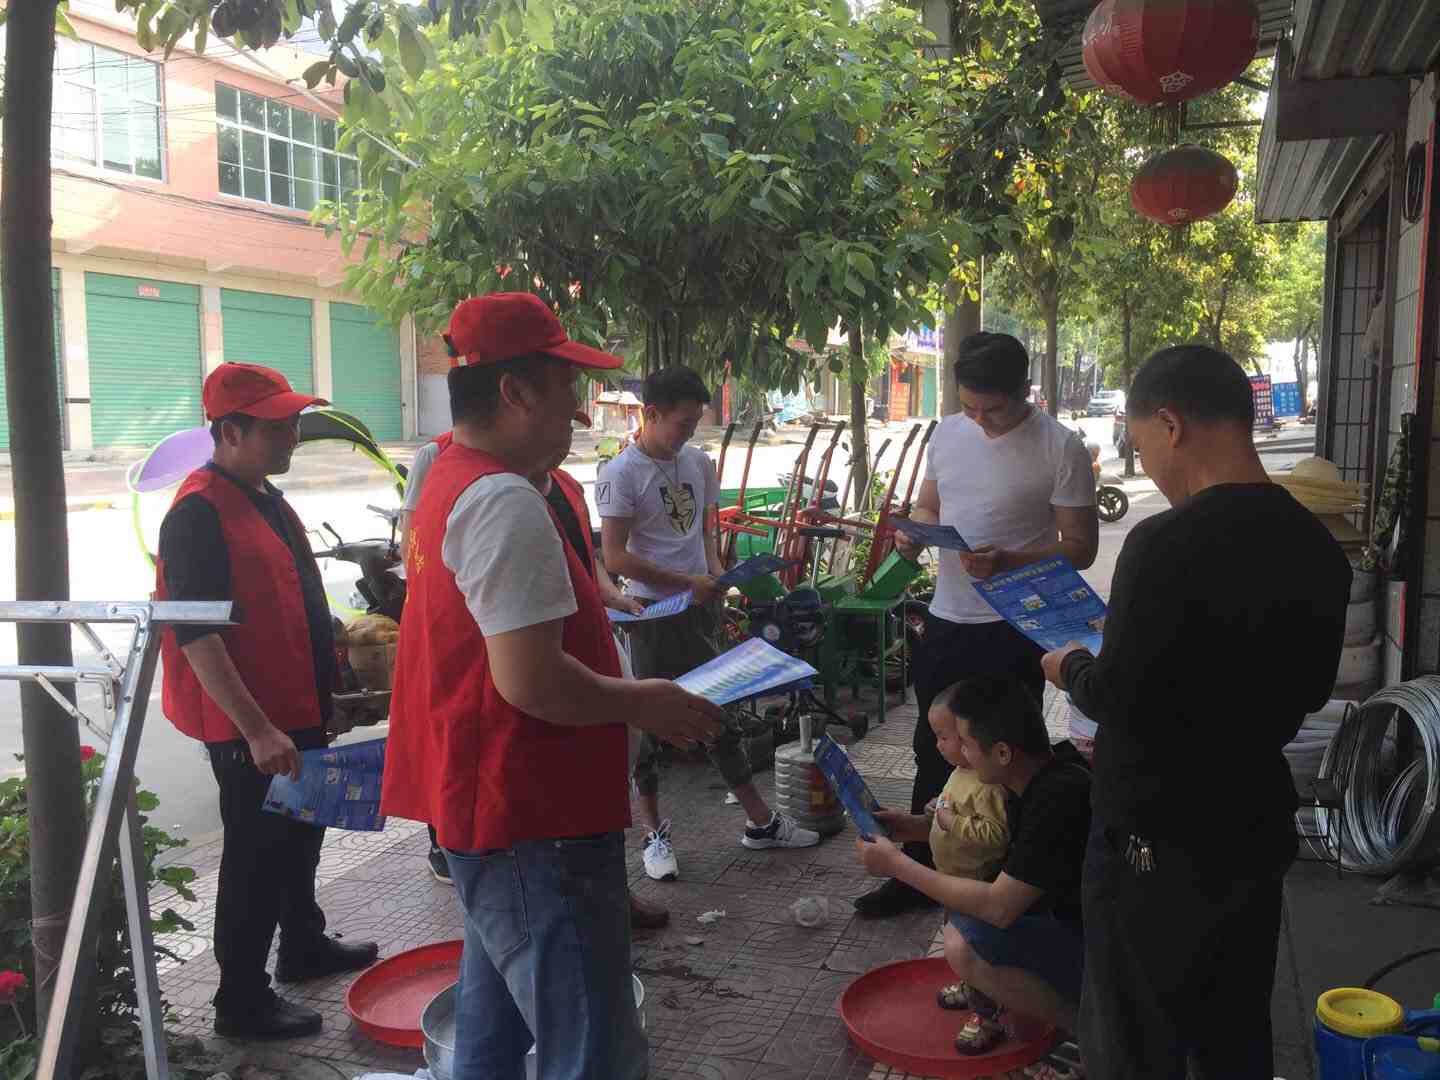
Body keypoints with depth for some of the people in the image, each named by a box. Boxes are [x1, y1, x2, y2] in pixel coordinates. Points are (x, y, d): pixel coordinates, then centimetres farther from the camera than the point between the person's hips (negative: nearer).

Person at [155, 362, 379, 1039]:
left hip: (296, 712, 10)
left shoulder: (267, 498, 10)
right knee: (256, 856, 2)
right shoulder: (199, 514, -21)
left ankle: (303, 946, 43)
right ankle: (241, 1001, 17)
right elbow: (196, 635, -26)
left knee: (299, 835, 23)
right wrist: (256, 730, -28)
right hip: (249, 727, -10)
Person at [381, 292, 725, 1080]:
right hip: (533, 824, -11)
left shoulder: (451, 484, 13)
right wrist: (644, 704, -12)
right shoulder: (506, 504, -21)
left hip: (482, 805, 11)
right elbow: (529, 679, -27)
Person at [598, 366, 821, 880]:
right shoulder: (621, 473, -12)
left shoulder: (698, 462, 8)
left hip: (700, 607, 6)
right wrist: (688, 582, -16)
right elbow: (615, 556, -15)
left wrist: (716, 569, -2)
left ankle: (760, 821, 23)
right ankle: (653, 833, 19)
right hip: (654, 611, -6)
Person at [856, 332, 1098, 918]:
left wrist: (1006, 561, -26)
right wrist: (913, 530, -7)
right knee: (933, 751, 16)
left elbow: (1080, 546, -11)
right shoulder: (948, 432, 4)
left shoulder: (1061, 447, -13)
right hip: (946, 619, 6)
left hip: (1014, 630, -6)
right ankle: (920, 872, 31)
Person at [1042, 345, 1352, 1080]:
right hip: (1256, 825, 7)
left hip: (1158, 838, -7)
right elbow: (1309, 689, 12)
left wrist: (1070, 668, -1)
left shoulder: (1167, 543, -23)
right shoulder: (1317, 545, 2)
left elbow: (1120, 698, -21)